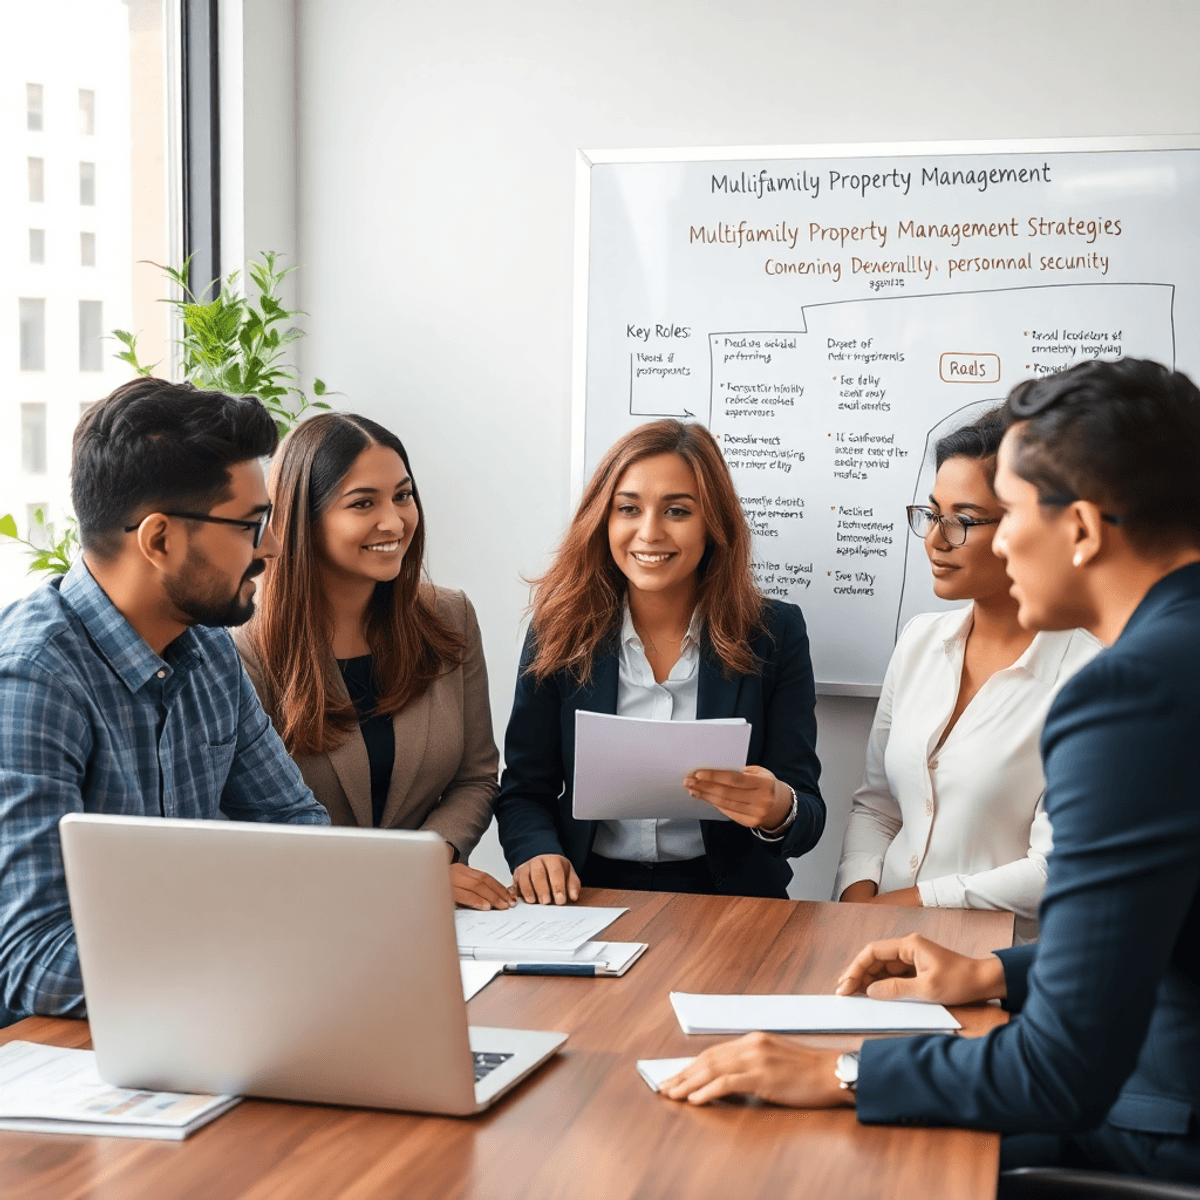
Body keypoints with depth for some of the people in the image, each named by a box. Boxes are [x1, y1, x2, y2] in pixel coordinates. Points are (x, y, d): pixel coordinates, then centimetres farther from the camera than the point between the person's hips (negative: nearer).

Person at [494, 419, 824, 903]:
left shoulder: (775, 634, 3)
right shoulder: (559, 632, 6)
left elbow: (808, 820, 2)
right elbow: (524, 791, 10)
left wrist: (778, 811, -22)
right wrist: (536, 853, -13)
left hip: (725, 897, 0)